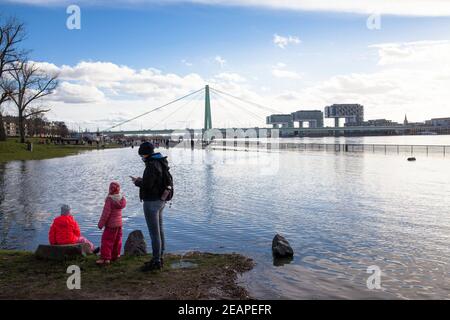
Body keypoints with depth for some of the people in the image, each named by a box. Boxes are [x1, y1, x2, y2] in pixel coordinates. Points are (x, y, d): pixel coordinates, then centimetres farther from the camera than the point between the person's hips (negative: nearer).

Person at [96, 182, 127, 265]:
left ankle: (105, 258, -4)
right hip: (119, 223, 8)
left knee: (106, 240, -2)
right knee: (117, 240, 15)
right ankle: (115, 255, 25)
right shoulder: (122, 198, 3)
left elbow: (106, 212, -17)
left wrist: (101, 223, -10)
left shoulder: (109, 199, -18)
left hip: (111, 224, -7)